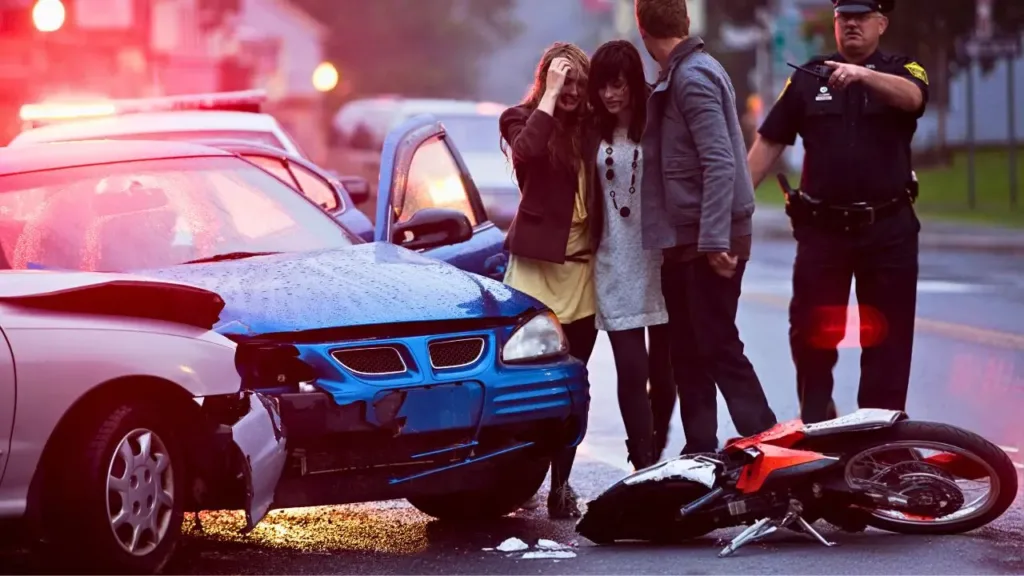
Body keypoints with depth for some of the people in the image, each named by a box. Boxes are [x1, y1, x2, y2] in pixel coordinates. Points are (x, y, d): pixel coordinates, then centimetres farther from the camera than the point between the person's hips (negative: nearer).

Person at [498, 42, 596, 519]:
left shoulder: (588, 127, 11)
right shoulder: (523, 120, 0)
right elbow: (526, 153, -23)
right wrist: (549, 96, -19)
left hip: (582, 266, 4)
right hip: (537, 264, -4)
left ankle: (561, 485, 10)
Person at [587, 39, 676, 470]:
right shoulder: (596, 133, 7)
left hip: (661, 261, -2)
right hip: (616, 268, 2)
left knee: (663, 368, 10)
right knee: (632, 369, -7)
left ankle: (656, 458, 26)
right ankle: (644, 468, -8)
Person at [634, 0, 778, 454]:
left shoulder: (692, 77, -15)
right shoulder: (681, 74, 15)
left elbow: (720, 162, -23)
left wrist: (714, 240, -27)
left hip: (708, 243, -10)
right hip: (686, 241, 10)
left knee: (718, 348, -9)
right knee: (689, 352, 12)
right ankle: (700, 453, 17)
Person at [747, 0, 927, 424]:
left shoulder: (901, 70, 3)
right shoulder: (808, 77, 9)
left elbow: (912, 96, -22)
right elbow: (770, 142, 8)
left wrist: (862, 74, -40)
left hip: (887, 228, -1)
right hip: (822, 227, 1)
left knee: (887, 336, 3)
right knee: (810, 332, 1)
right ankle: (814, 419, 14)